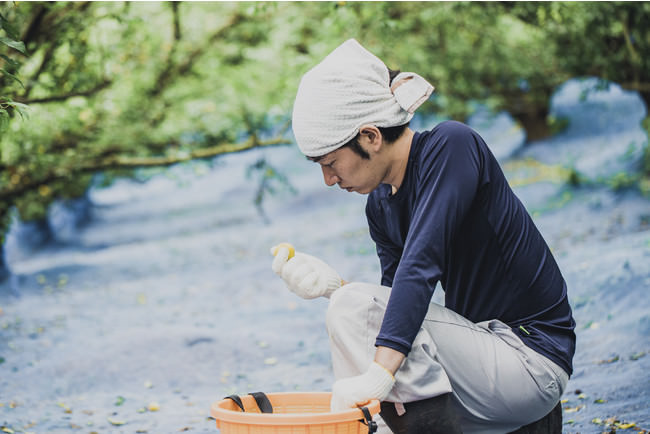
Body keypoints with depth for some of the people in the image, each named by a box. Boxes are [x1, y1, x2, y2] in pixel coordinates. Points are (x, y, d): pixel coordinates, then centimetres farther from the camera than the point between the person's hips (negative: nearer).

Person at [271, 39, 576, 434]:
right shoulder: (380, 207, 7)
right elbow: (400, 312, 9)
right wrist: (333, 286, -8)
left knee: (355, 307, -19)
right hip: (482, 348, 9)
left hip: (532, 360, -9)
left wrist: (378, 374, -36)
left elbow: (421, 266, -28)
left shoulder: (452, 145, -15)